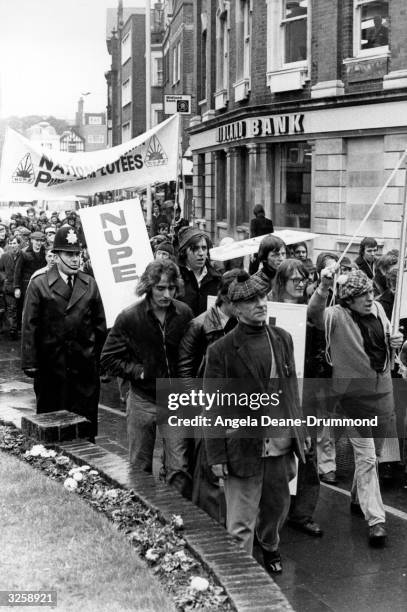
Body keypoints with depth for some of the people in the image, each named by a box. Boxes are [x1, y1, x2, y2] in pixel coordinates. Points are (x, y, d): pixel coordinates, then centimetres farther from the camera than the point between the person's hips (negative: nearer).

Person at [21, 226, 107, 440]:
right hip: (51, 364, -2)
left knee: (87, 415, 5)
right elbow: (29, 325, -5)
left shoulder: (89, 284, 8)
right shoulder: (39, 284, -3)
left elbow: (100, 323, 11)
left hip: (85, 363, 3)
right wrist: (30, 362, -10)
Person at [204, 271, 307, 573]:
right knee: (241, 521, -1)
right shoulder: (221, 350, -10)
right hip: (244, 446, -5)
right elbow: (213, 407, -8)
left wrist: (298, 432, 12)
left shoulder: (282, 339, 5)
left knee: (277, 504, 22)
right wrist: (216, 455, -9)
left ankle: (270, 546, 49)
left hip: (281, 443, 5)